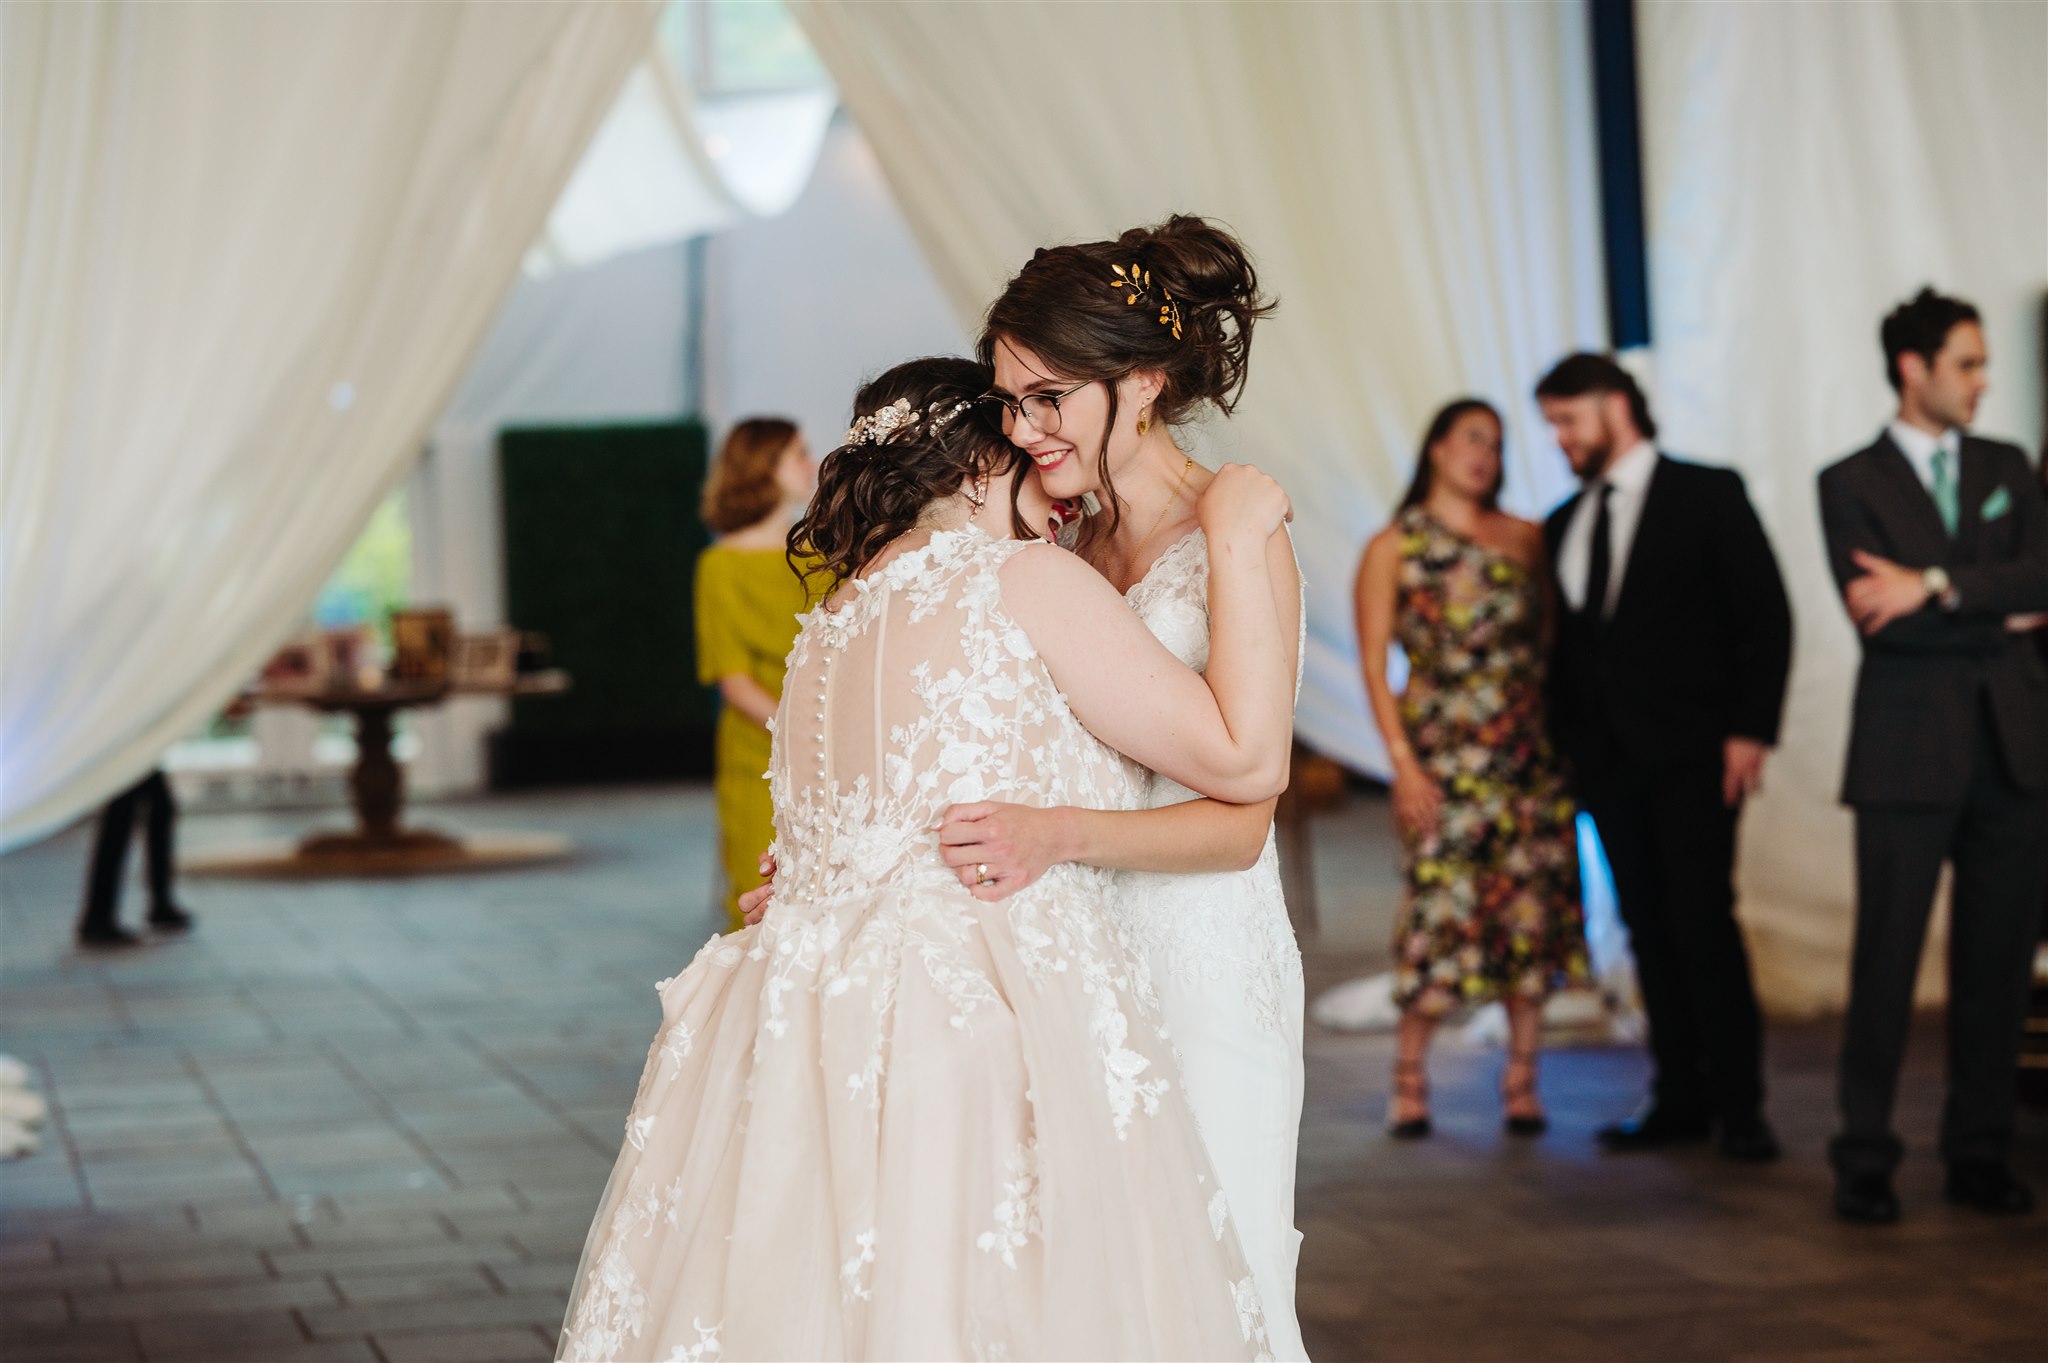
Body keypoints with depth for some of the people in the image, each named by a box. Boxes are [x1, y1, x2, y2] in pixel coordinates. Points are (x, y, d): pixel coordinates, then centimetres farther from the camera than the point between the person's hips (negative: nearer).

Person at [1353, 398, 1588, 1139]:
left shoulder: (1526, 540, 12)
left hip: (1530, 749, 3)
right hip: (1443, 752, -3)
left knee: (1534, 906, 0)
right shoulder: (1392, 548, 4)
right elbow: (1374, 664, 0)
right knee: (1440, 904, -9)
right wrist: (1403, 760, -8)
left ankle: (1522, 1076, 10)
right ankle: (1408, 1077, 5)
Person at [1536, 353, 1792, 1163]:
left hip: (1692, 753, -5)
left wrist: (1750, 730, -11)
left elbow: (1766, 614, -3)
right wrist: (1565, 744, 7)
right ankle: (1680, 1098, 9)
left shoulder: (1706, 495, 0)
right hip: (1608, 758, 5)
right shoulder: (1564, 525, 16)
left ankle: (1738, 1105, -4)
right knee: (1649, 930, 4)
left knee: (1703, 922, -10)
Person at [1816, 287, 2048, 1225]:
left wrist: (1937, 586, -14)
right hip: (1910, 750, -4)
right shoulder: (1852, 483, 1)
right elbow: (1878, 618, -11)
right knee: (1886, 961, -3)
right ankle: (1864, 1161, 4)